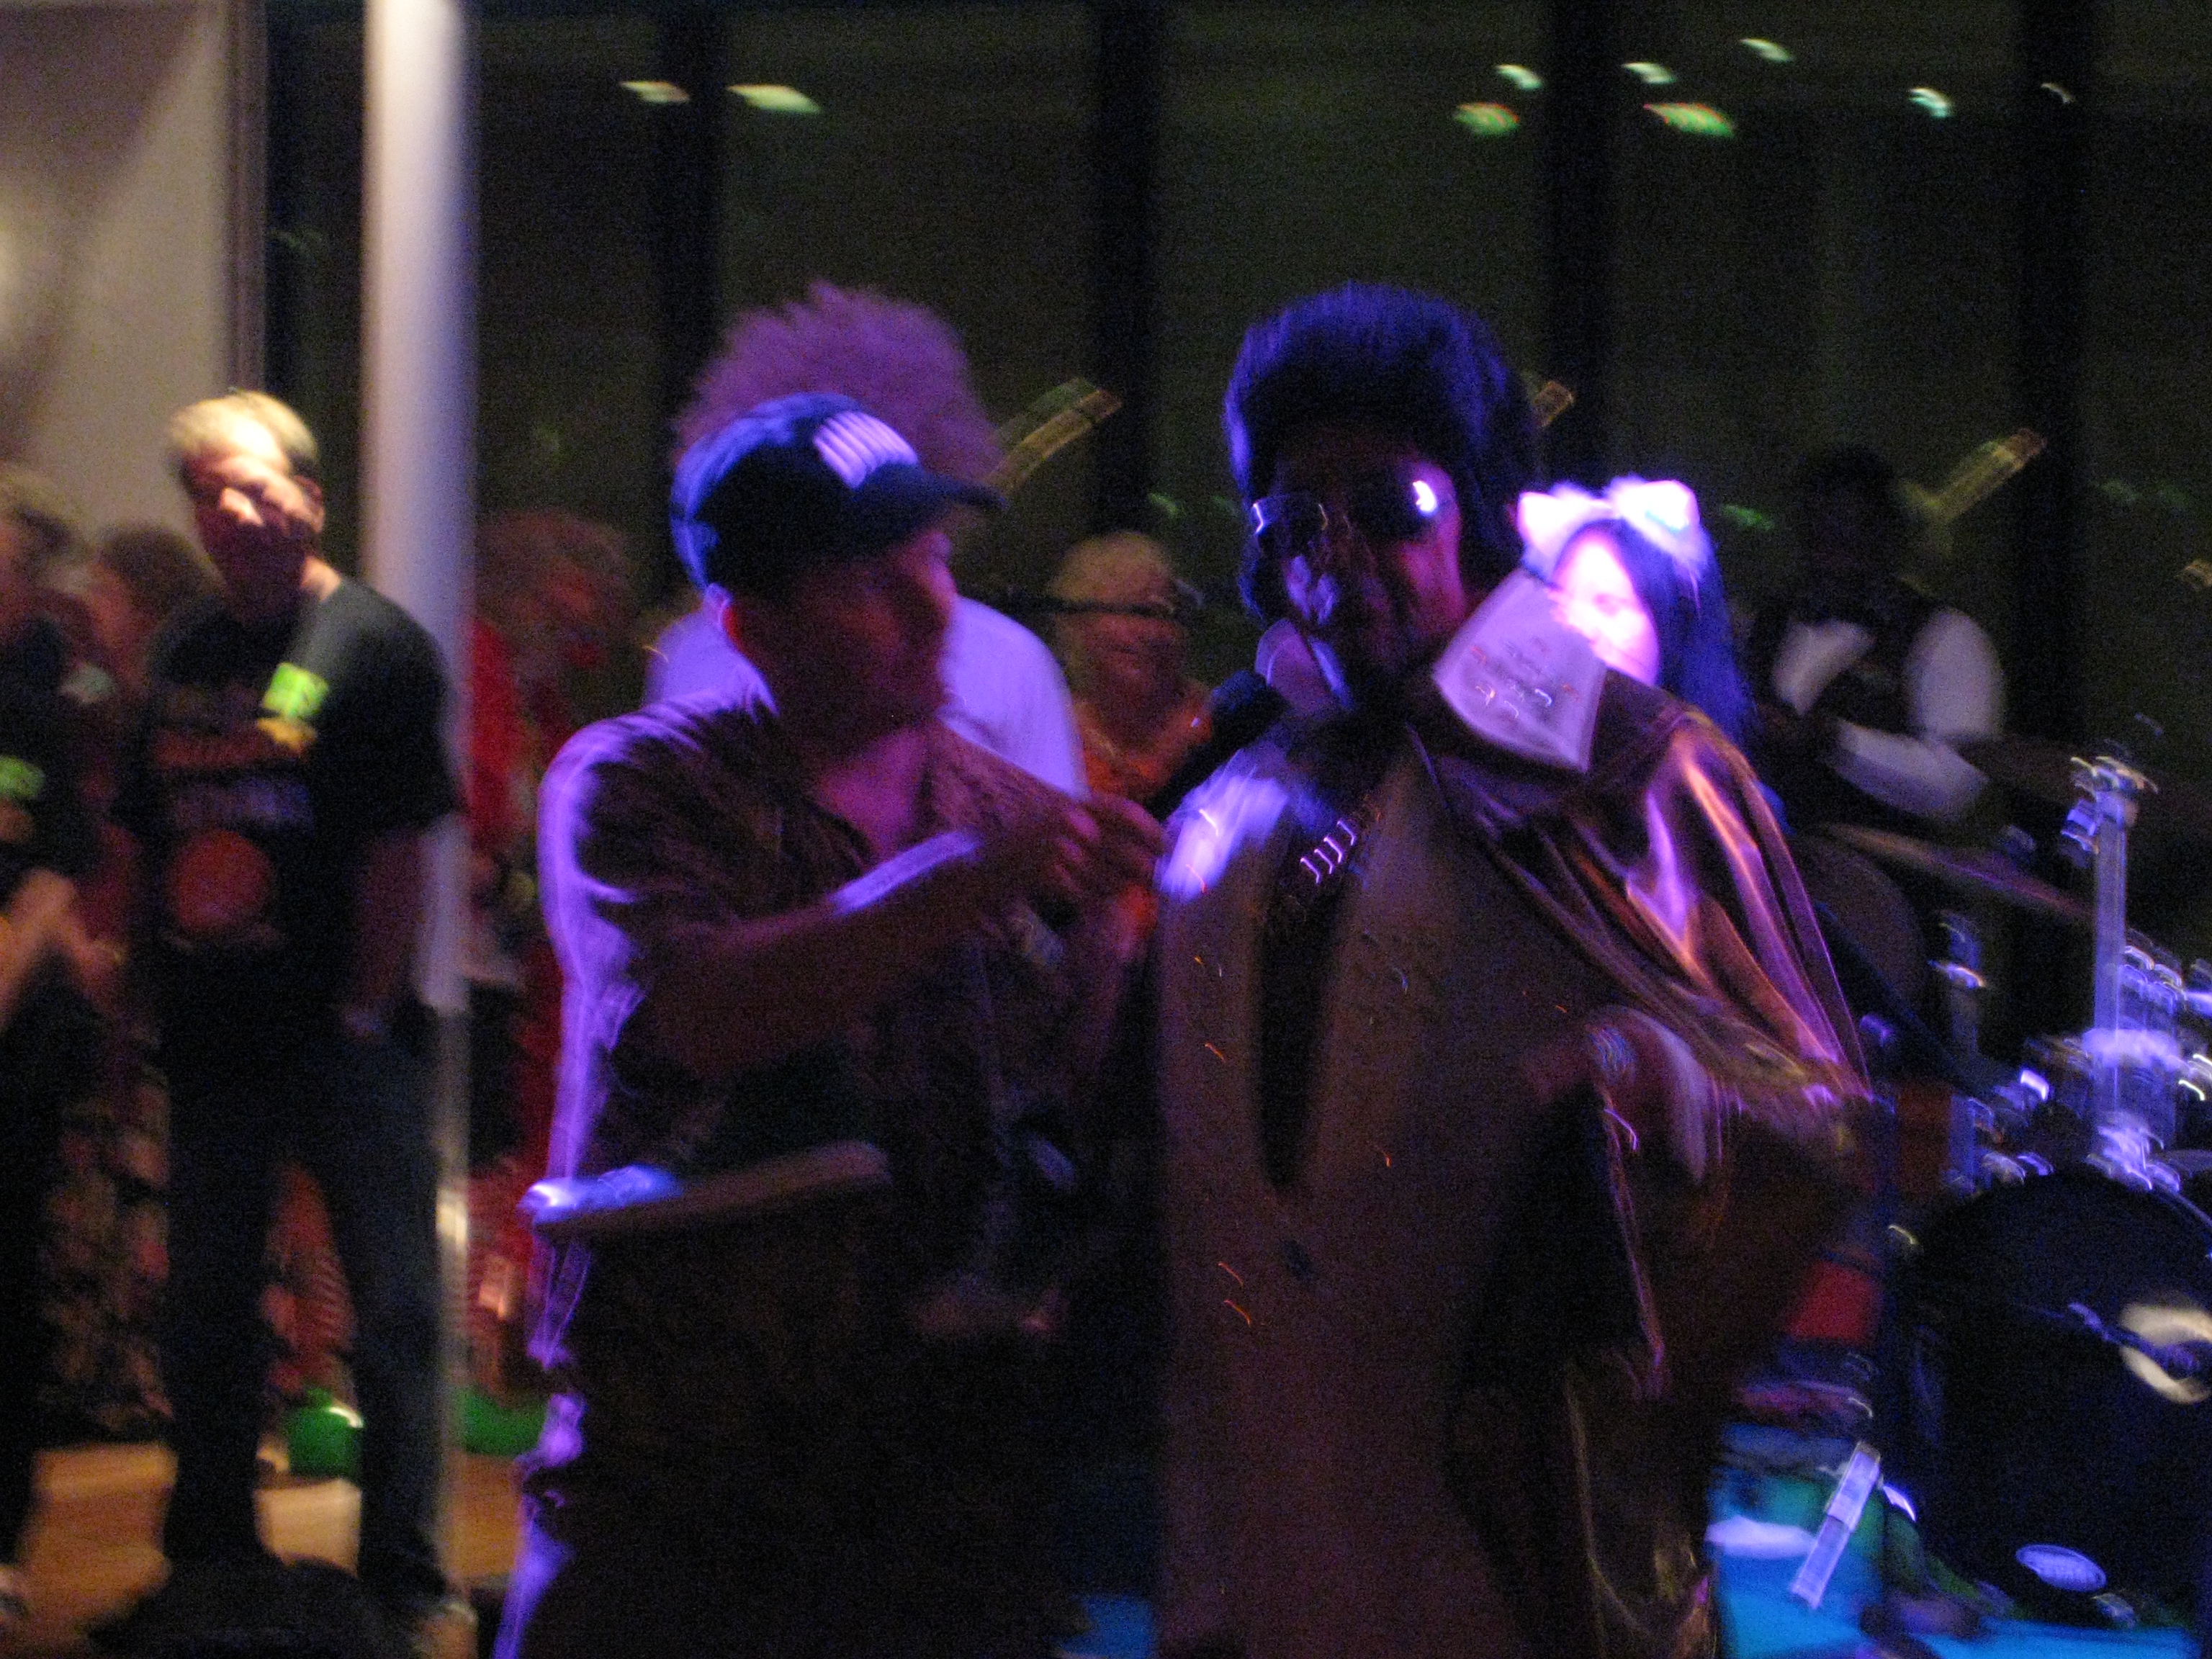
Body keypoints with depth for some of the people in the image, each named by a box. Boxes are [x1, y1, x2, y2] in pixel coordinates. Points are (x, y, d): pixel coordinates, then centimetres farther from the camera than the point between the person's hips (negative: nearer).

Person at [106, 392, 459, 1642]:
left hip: (339, 1036, -6)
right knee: (208, 1310, 14)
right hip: (213, 1036, 6)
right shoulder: (185, 659, 13)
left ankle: (404, 1573, 5)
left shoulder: (376, 645, -6)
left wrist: (365, 1004, -14)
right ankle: (210, 1562, 25)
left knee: (392, 1307, -1)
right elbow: (147, 836, 19)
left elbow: (402, 845, -10)